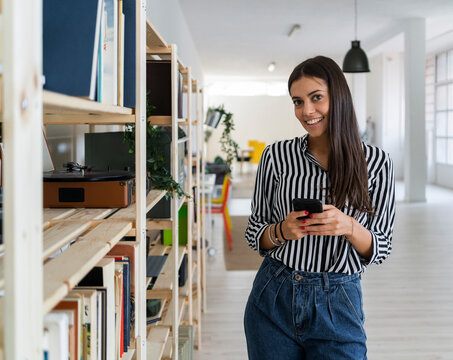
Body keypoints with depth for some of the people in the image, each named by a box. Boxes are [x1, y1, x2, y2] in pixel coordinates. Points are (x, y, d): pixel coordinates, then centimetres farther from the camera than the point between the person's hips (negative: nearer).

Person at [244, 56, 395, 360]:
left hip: (338, 305, -1)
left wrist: (349, 227, -20)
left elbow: (381, 250, 0)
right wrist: (282, 231, -16)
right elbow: (254, 234, 5)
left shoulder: (375, 162, -3)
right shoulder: (276, 155, -2)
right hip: (274, 300, 1)